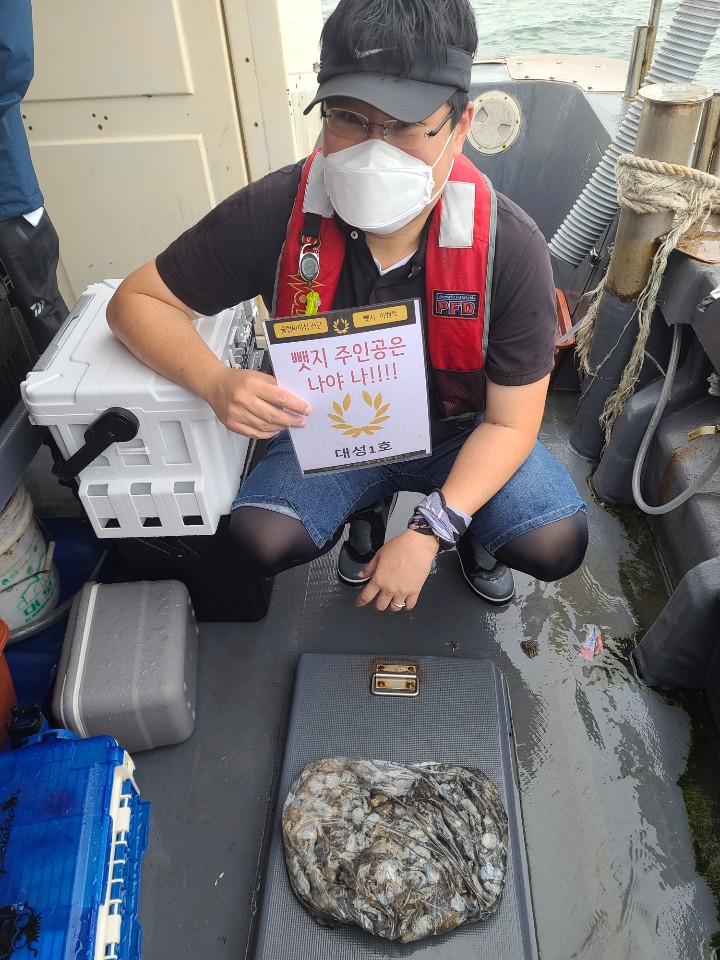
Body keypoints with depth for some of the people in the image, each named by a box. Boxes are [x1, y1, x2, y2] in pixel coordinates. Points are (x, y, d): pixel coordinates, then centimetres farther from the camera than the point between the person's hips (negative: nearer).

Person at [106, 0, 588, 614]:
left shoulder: (510, 246, -24)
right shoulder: (272, 215, -23)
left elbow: (509, 422, -18)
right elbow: (136, 301, -12)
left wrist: (429, 533, -28)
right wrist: (216, 383, -32)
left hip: (461, 433, 0)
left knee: (556, 544, -20)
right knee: (263, 541, -21)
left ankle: (471, 532, 18)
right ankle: (366, 508, 14)